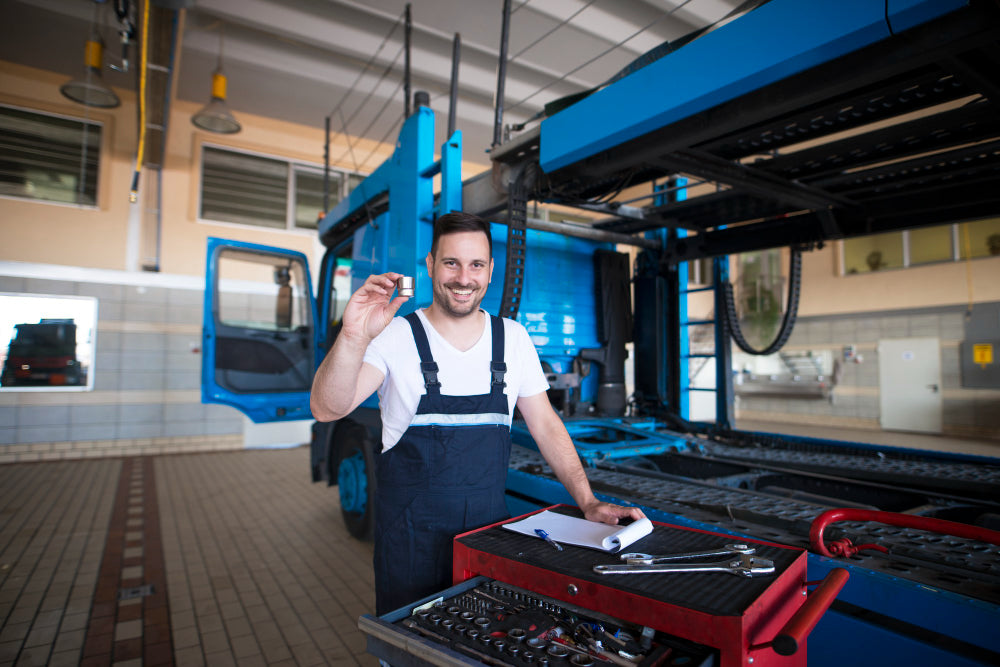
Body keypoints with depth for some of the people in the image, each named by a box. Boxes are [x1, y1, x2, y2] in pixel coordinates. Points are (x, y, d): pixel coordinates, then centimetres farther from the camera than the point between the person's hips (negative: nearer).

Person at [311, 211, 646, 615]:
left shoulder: (513, 338, 0)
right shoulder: (396, 337, -10)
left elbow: (545, 425, 5)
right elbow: (327, 409, -21)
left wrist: (588, 502, -2)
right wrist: (354, 339, -39)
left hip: (490, 529, 3)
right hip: (411, 537, -2)